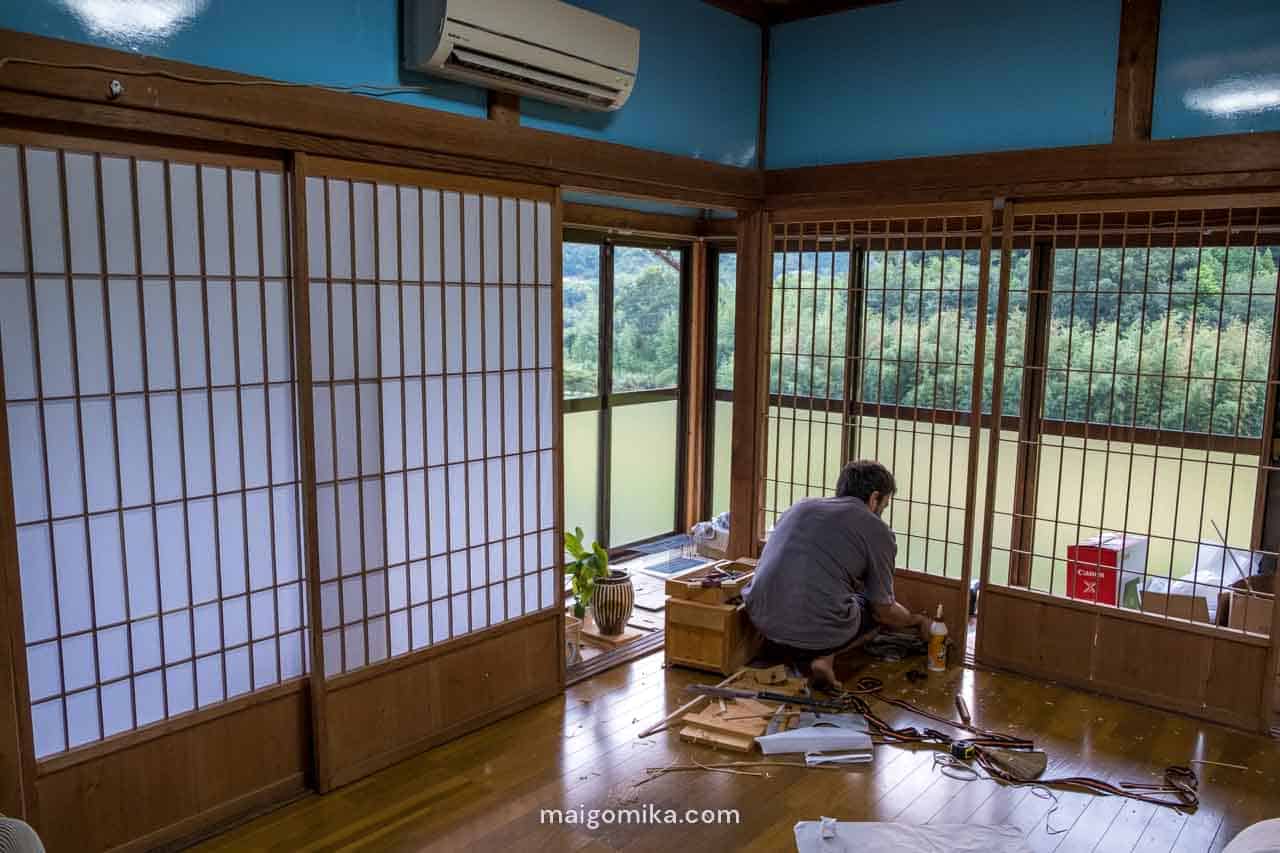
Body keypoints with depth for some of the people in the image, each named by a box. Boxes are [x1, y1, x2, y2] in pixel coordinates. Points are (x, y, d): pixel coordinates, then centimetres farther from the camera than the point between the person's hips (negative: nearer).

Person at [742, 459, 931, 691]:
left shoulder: (801, 506, 18)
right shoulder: (877, 530, 3)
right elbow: (884, 610, 10)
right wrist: (917, 620, 32)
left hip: (761, 620, 6)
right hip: (818, 631, -5)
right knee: (874, 605, 24)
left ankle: (801, 657, 10)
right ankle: (824, 657, 1)